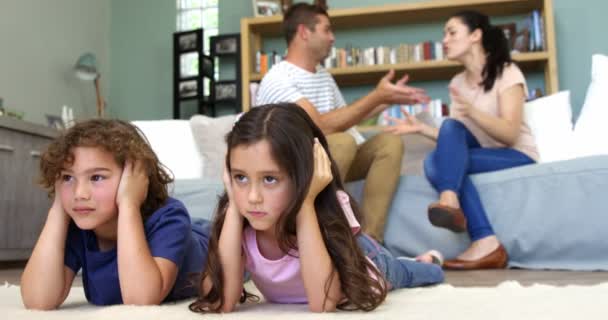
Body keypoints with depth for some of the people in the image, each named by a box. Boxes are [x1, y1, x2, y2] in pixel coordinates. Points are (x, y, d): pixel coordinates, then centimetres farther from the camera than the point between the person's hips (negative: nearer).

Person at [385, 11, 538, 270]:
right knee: (434, 162, -27)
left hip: (518, 157, -5)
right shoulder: (457, 82, 11)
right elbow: (455, 138, 9)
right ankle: (486, 243, -38)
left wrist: (472, 112, -33)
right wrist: (421, 128, -5)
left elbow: (510, 135, -18)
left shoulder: (507, 73, -7)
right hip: (485, 155, 5)